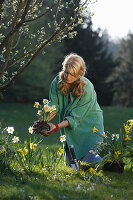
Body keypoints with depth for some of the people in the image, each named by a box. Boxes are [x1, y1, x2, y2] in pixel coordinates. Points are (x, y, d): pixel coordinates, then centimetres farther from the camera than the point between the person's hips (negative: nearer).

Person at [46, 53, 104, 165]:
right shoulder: (57, 82, -11)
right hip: (72, 128, 4)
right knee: (70, 163, 4)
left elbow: (76, 117, -24)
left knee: (88, 161, -11)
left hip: (90, 125, -4)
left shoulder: (87, 88, -25)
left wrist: (57, 126, -34)